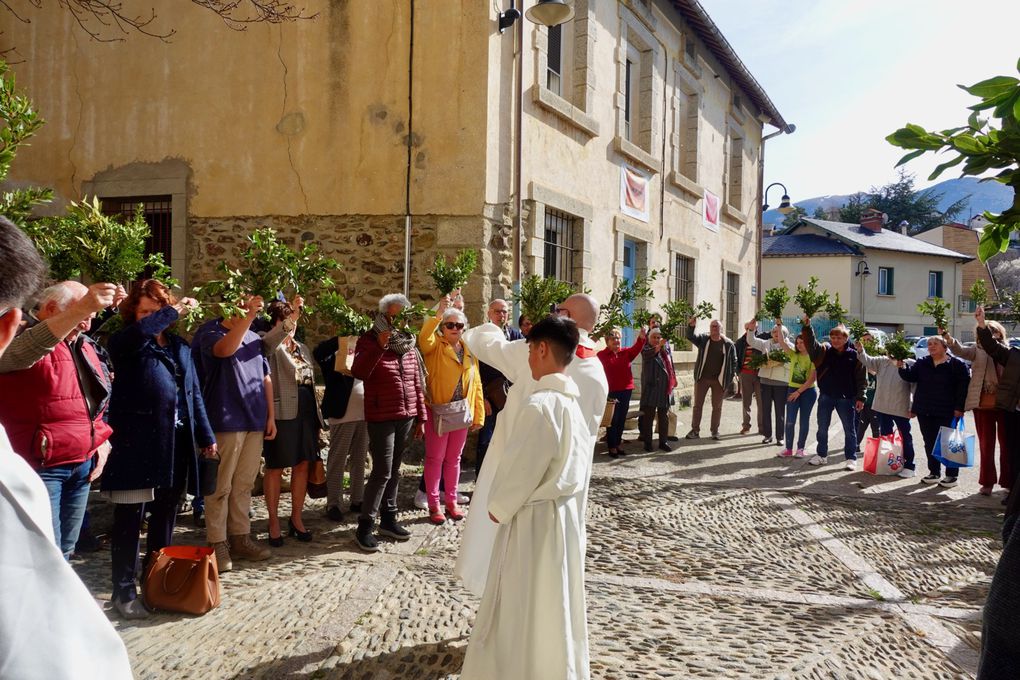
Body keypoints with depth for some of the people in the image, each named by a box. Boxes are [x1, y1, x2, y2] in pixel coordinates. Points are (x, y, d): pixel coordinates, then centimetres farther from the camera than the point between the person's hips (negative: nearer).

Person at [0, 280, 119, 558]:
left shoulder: (84, 347, 15)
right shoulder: (26, 339, -10)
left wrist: (103, 441, 10)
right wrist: (82, 309, -49)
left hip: (83, 464, 8)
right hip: (40, 466, -8)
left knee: (65, 551, 14)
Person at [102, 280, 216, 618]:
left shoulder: (179, 346, 14)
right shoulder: (124, 343, -2)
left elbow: (194, 393, 16)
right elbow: (141, 331, -28)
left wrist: (206, 435, 13)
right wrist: (176, 310, -15)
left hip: (175, 444, 6)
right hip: (136, 443, -5)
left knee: (165, 516, 14)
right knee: (130, 518, 0)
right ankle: (124, 591, 9)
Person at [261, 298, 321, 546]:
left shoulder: (303, 348, 18)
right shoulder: (270, 346, -3)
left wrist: (317, 415, 17)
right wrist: (293, 315, -37)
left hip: (306, 413, 6)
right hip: (281, 414, -6)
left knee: (302, 465, 8)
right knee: (275, 468, 1)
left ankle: (296, 518, 19)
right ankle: (274, 522, 8)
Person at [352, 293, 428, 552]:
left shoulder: (409, 346, 11)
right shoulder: (370, 341, -5)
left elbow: (417, 383, 14)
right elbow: (358, 372, -22)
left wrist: (421, 417, 12)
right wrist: (378, 346, -28)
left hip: (406, 417, 6)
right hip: (381, 418, -5)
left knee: (394, 470, 13)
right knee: (382, 471, -10)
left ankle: (388, 518, 23)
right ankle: (365, 525, -1)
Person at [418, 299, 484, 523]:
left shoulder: (469, 351, 10)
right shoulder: (435, 346, -4)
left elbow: (476, 385, 10)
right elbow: (423, 339, -29)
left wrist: (478, 415, 6)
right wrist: (438, 314, -34)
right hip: (438, 411, -4)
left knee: (454, 459, 14)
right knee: (435, 458, 3)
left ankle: (452, 502, 24)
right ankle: (434, 505, 12)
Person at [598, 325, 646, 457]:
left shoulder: (626, 353, 9)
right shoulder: (601, 355, -4)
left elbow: (636, 348, -9)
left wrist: (641, 338, -31)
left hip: (626, 390, 5)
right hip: (611, 392, -5)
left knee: (621, 420, 11)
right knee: (612, 420, -1)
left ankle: (617, 445, 21)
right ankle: (612, 447, 5)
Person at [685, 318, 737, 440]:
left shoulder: (728, 344, 0)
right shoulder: (703, 339, 1)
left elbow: (734, 361, 5)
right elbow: (690, 337, -14)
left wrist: (731, 376, -2)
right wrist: (691, 326, -33)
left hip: (719, 379, 0)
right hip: (702, 378, 1)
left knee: (717, 406, 6)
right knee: (697, 404, 3)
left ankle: (715, 431, 17)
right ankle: (695, 430, 9)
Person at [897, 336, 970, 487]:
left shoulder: (957, 365, -4)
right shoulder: (922, 363, 11)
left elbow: (963, 386, -8)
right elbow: (910, 376, 4)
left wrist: (959, 407, -14)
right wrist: (903, 367, -17)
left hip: (946, 412, -5)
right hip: (924, 411, 5)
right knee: (929, 443, 10)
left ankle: (951, 475, 9)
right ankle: (934, 472, 20)